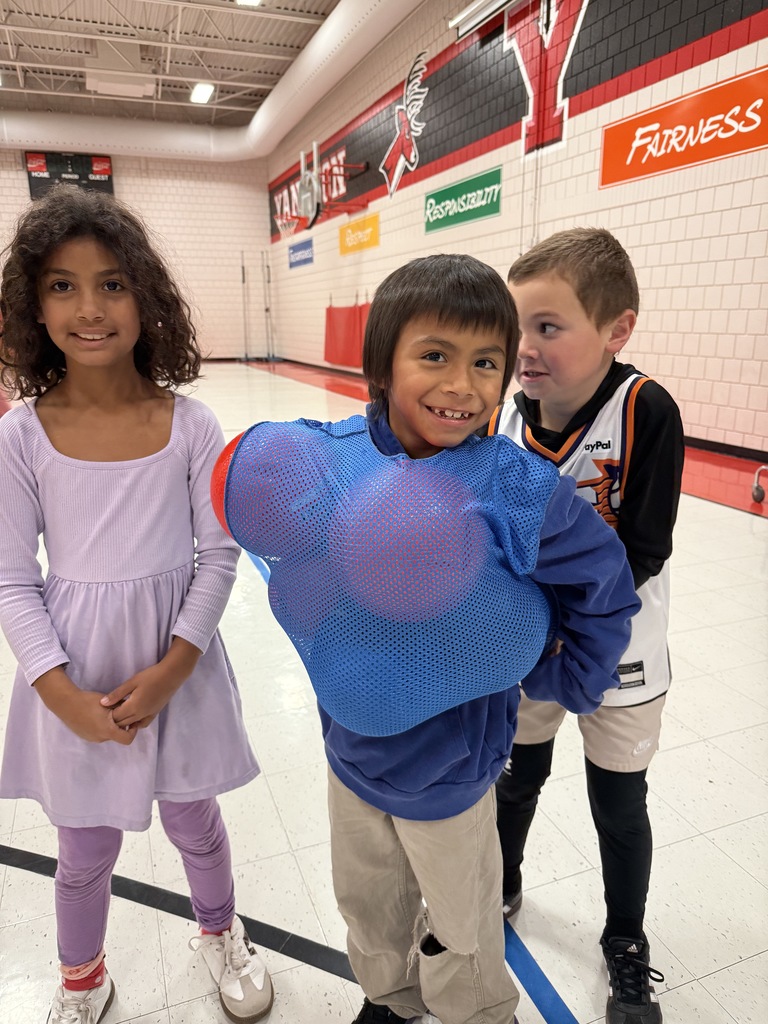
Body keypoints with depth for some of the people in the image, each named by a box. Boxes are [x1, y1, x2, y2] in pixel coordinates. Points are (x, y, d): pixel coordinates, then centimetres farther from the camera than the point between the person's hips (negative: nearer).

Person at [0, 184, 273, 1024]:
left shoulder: (189, 425, -10)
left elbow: (218, 555, -6)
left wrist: (169, 671, -13)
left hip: (179, 663, 0)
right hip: (75, 679, 0)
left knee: (194, 823, 21)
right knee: (87, 849, 20)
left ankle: (220, 933, 54)